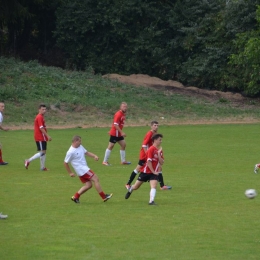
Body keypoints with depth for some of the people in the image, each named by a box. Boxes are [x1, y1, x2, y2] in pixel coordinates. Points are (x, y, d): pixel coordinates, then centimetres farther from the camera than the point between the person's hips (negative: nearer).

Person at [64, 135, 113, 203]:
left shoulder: (80, 147, 8)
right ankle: (104, 197, -4)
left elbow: (86, 152, 19)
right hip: (81, 169, -9)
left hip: (85, 168, 9)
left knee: (88, 185, 8)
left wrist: (94, 156, 0)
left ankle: (75, 197, 15)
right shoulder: (71, 152, -17)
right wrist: (70, 173, -6)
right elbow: (65, 163, -10)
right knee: (95, 179, -9)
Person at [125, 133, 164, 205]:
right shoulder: (151, 149, -17)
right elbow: (149, 162, -19)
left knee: (154, 186, -22)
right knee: (136, 187, 11)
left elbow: (161, 162, -2)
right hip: (145, 171, -4)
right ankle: (130, 190, 44)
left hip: (154, 172, 4)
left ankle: (151, 201, -27)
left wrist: (159, 154, -15)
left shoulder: (160, 150, 3)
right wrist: (153, 172, -16)